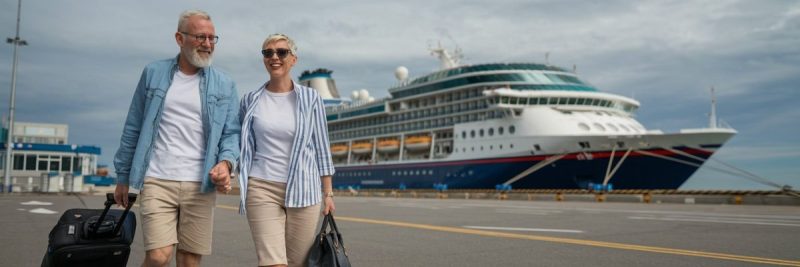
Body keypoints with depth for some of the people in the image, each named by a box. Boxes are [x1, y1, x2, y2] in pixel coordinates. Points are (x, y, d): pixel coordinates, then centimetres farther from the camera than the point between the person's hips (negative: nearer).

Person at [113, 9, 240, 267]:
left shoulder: (224, 85, 7)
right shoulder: (153, 73, 7)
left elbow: (231, 132, 5)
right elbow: (133, 128, 10)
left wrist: (225, 162, -16)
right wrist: (123, 177, 11)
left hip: (200, 185, 1)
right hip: (157, 181, -1)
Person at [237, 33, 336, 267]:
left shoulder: (310, 98, 3)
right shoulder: (251, 100, 7)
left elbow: (321, 148, 6)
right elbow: (241, 145, 17)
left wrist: (328, 193, 5)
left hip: (303, 190, 0)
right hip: (262, 188, 0)